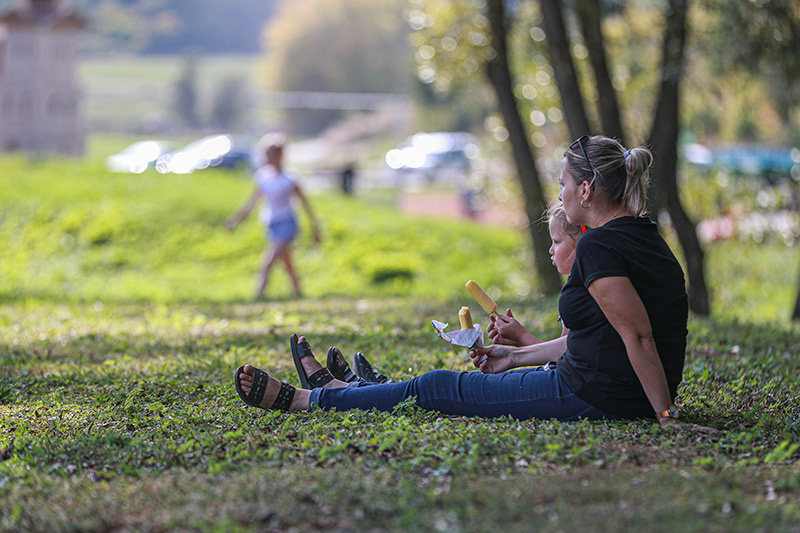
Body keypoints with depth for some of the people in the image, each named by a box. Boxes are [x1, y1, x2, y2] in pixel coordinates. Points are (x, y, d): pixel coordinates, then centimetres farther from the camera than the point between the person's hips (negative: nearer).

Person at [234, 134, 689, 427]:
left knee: (436, 388, 4)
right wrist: (518, 356, 22)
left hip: (591, 398, -9)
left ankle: (296, 399, 17)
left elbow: (637, 335, -27)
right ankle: (336, 386, 39)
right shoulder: (642, 237, 12)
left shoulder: (600, 246, -20)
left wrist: (665, 415, -24)